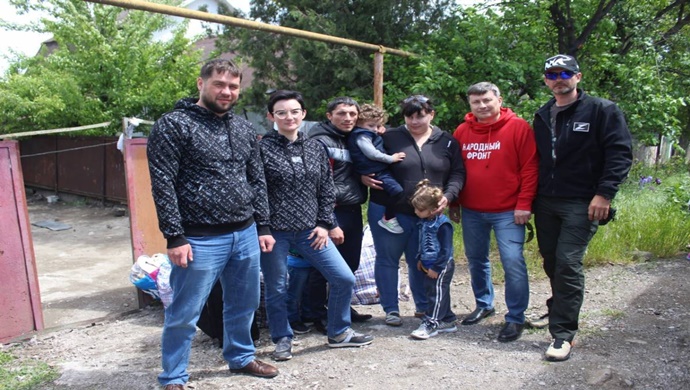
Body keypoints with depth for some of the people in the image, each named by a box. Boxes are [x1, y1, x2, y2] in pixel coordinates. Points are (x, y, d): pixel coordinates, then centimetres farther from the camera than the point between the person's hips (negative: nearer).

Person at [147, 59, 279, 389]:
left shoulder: (244, 129, 12)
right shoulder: (173, 125, -8)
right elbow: (162, 185, -12)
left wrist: (262, 226, 12)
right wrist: (175, 238, -15)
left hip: (245, 236, 6)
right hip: (200, 241, -6)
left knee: (245, 305, 19)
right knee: (184, 314, 6)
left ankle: (241, 358, 40)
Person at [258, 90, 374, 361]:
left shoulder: (315, 148, 8)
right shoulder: (262, 148, -6)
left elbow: (327, 189, 11)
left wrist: (324, 224, 4)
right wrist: (262, 231, -11)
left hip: (309, 231, 4)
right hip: (275, 232, -4)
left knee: (344, 278, 3)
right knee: (276, 290, 7)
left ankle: (338, 333, 24)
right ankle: (282, 340, 30)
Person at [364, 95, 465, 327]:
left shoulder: (447, 142, 4)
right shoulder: (389, 137, -3)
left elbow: (457, 173, 4)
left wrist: (448, 196, -11)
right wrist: (362, 177, -14)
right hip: (389, 212, -2)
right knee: (388, 260, 5)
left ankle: (423, 306, 33)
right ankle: (391, 309, 20)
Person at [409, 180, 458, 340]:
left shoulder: (442, 224, -21)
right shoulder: (423, 221, 6)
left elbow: (445, 250, -21)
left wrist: (435, 268, -19)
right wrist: (420, 259, 15)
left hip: (441, 267, -10)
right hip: (429, 265, 10)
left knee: (437, 293, -2)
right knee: (431, 290, 15)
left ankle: (431, 324, 4)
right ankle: (447, 321, 27)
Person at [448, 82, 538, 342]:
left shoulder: (519, 128, -6)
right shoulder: (462, 132, 7)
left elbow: (530, 168, -8)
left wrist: (524, 204, -13)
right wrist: (454, 204, 11)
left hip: (508, 211, -5)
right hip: (471, 212, 5)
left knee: (513, 262, -7)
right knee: (475, 260, 15)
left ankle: (515, 318, 7)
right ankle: (483, 305, 34)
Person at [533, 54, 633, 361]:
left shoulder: (602, 110, -3)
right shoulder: (542, 116, 14)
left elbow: (620, 153, -8)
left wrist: (604, 193, -16)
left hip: (581, 204, -5)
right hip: (545, 203, 6)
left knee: (568, 263, -12)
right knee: (551, 261, 13)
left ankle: (564, 332, -5)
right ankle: (559, 308, 36)